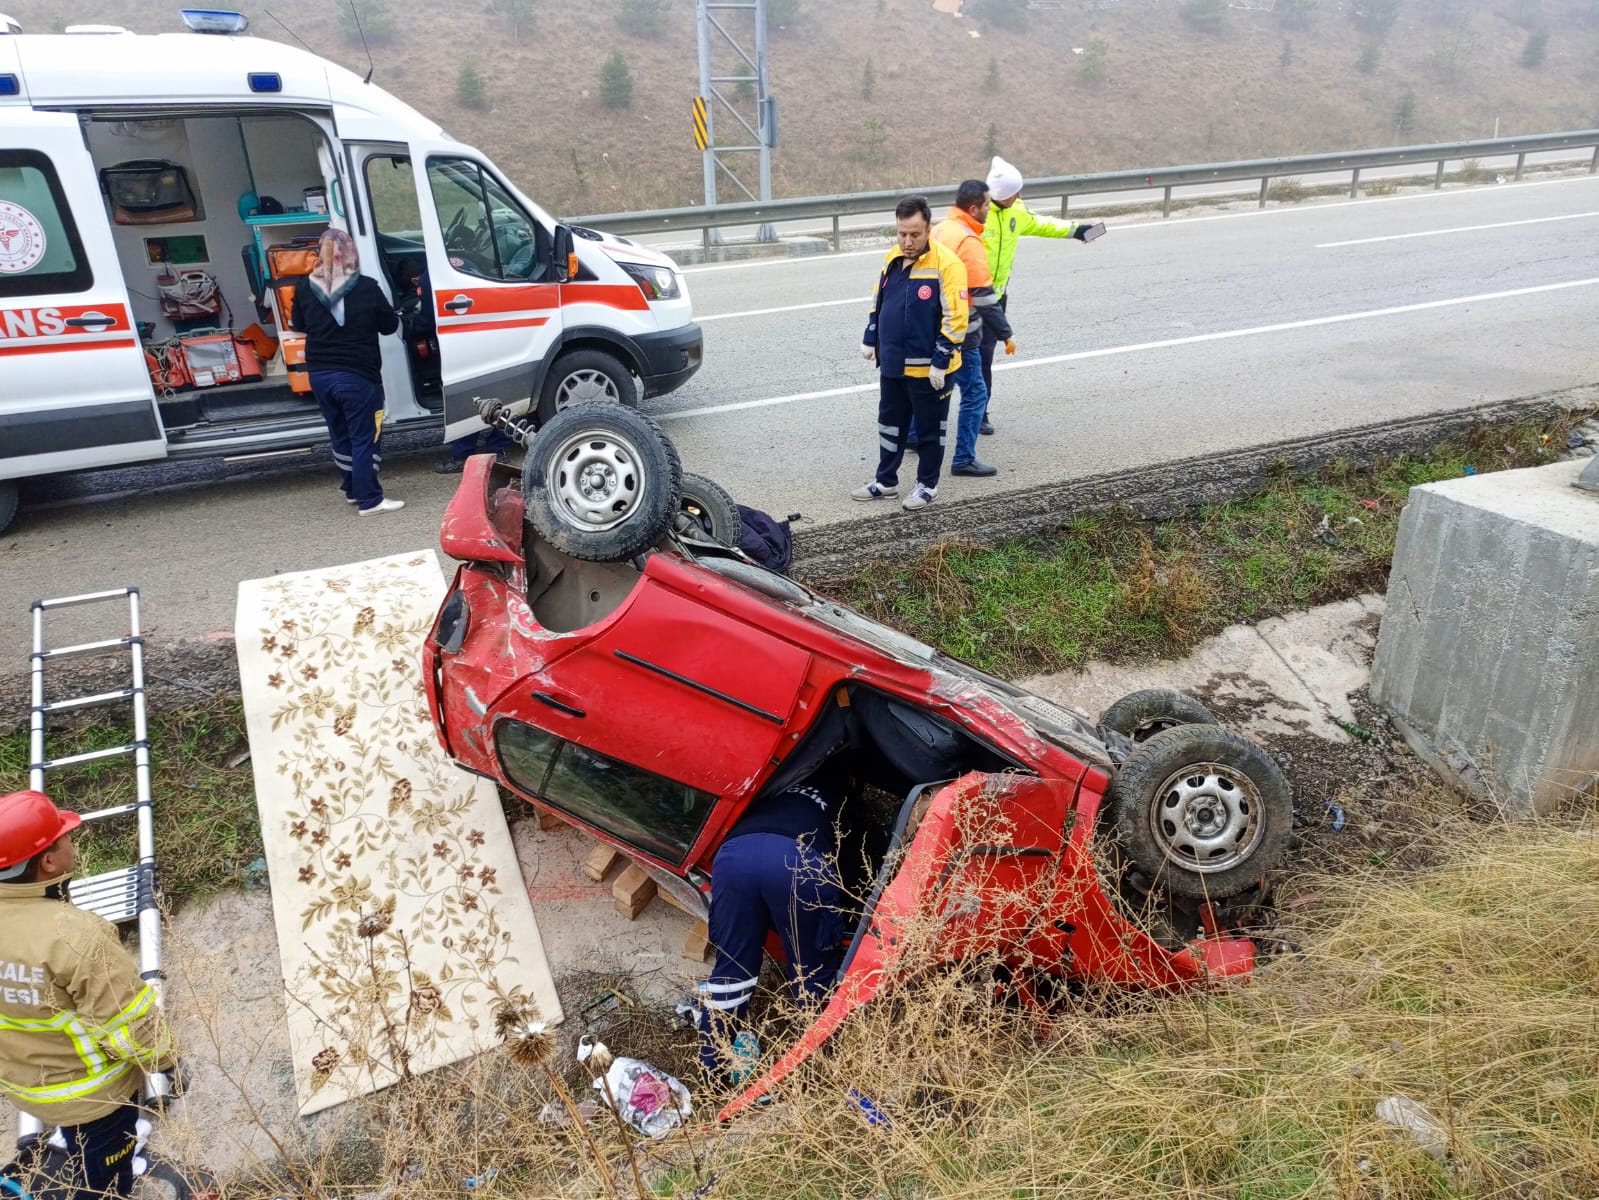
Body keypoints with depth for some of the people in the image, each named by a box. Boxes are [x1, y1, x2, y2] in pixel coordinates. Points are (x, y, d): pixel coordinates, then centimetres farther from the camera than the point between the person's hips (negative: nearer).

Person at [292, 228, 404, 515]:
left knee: (341, 436, 18)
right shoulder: (366, 287, -12)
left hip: (320, 375, 5)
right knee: (365, 438, 0)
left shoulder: (305, 288, 0)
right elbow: (390, 325, -1)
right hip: (358, 376, -5)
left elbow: (299, 326, 14)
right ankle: (369, 500, -1)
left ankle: (352, 490, 29)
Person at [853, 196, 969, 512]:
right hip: (892, 364, 7)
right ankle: (885, 480, 32)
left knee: (930, 428, 9)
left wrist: (941, 362, -20)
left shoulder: (946, 263, -18)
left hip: (928, 368, -7)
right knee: (890, 423, 18)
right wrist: (870, 340, 15)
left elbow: (956, 318, -19)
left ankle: (927, 484, 25)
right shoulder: (892, 259, 5)